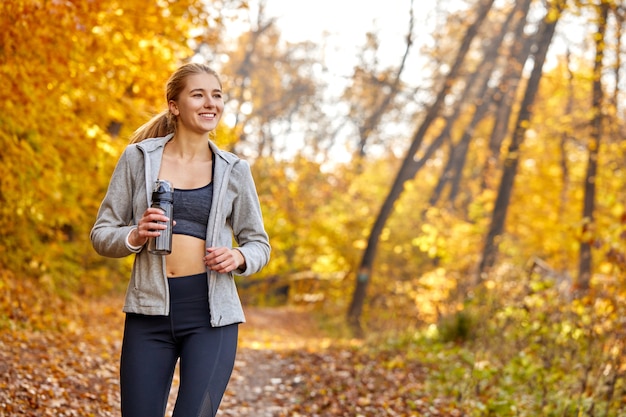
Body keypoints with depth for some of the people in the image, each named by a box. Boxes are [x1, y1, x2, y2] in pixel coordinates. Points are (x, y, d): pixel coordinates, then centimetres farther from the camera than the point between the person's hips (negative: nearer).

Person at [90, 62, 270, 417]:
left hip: (210, 313, 0)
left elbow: (259, 244, 12)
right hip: (150, 310, 0)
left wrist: (238, 258, -9)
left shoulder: (234, 170, 6)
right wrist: (135, 237, -14)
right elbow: (101, 234, 6)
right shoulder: (139, 157, 4)